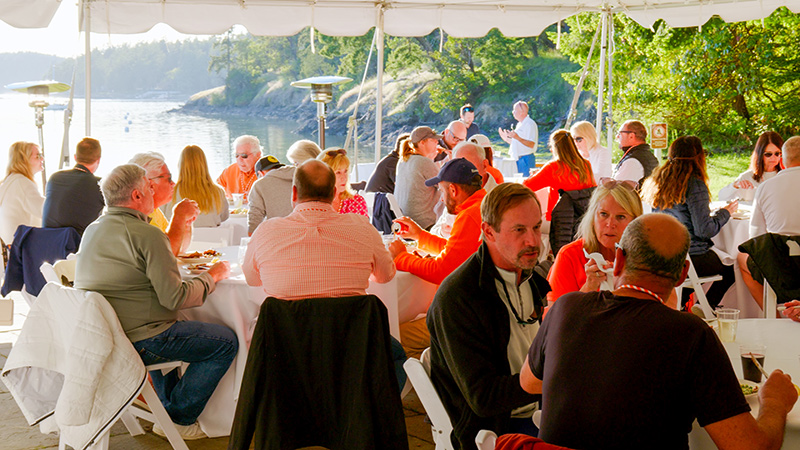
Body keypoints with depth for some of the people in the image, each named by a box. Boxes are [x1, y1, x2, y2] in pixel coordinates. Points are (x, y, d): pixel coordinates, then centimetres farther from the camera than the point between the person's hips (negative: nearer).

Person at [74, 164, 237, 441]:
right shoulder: (147, 235, -18)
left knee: (170, 328, 36)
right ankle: (178, 419, 6)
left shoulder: (92, 229, 9)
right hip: (136, 342, -10)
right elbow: (175, 298, -20)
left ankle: (169, 405, 40)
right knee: (226, 342, -1)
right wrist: (213, 275, -3)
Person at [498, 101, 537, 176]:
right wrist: (506, 139, 18)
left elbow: (531, 144, -20)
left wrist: (517, 138, -30)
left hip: (526, 160, -9)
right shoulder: (519, 125, 18)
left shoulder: (530, 124, -11)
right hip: (517, 160, 9)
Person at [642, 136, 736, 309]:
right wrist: (725, 212, 1)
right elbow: (705, 230, -17)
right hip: (691, 259, -7)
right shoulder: (694, 185, -16)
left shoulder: (657, 181, 6)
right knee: (731, 267, 15)